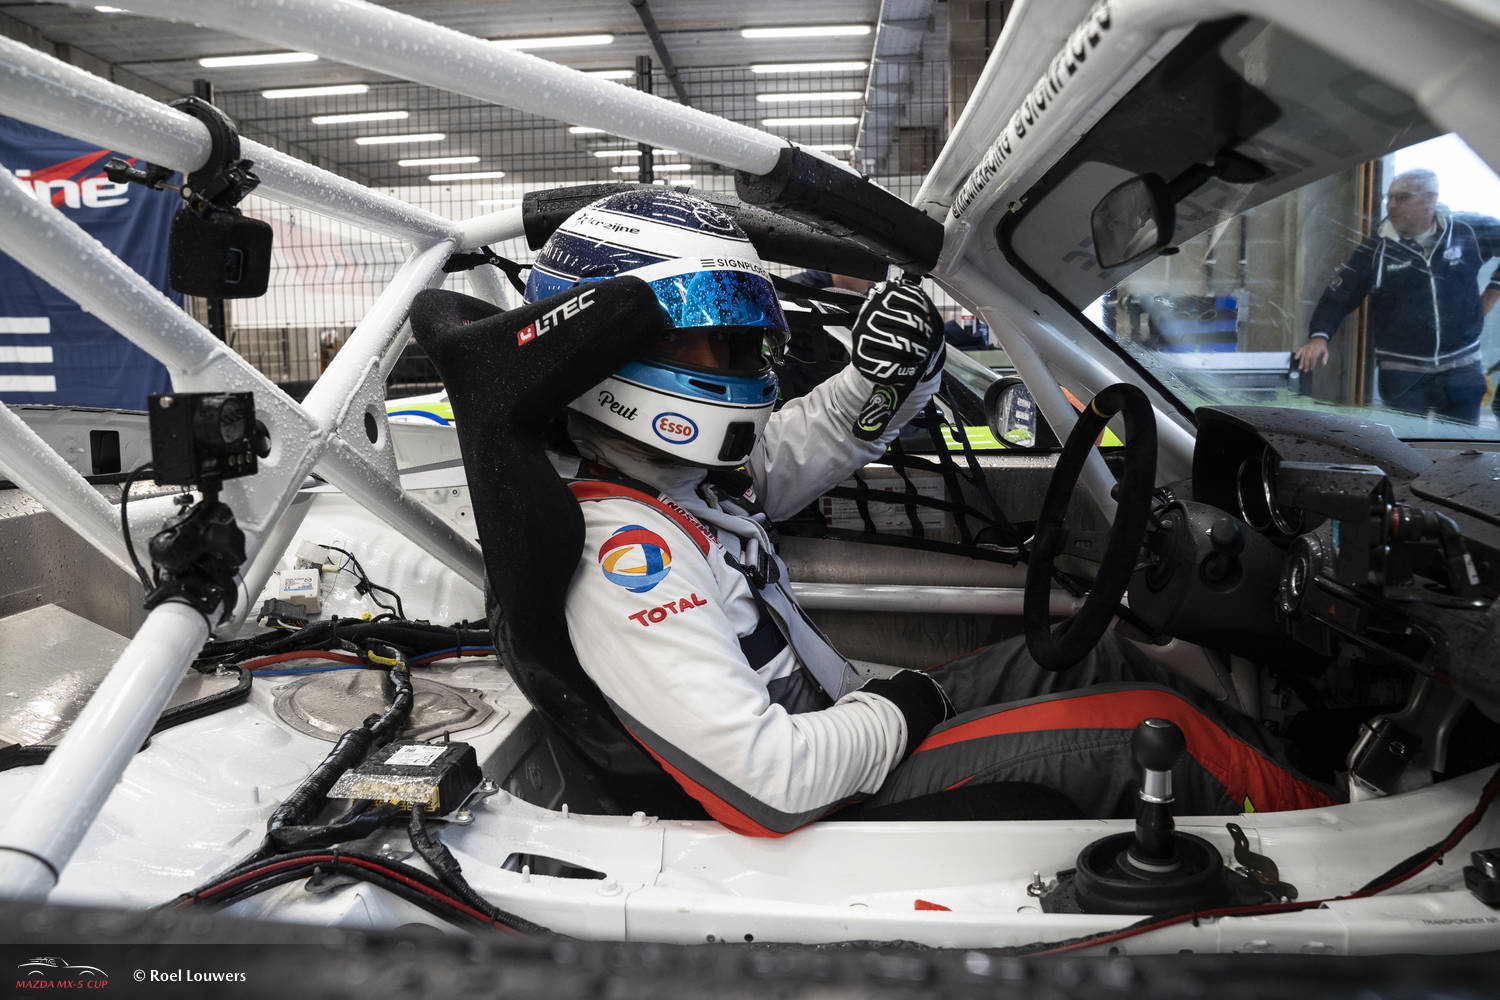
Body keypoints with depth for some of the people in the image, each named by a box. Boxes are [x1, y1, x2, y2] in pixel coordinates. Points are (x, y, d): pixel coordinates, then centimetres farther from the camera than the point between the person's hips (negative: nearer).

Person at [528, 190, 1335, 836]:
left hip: (837, 721, 9)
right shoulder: (621, 551, -30)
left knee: (1115, 666, 10)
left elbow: (795, 445, 16)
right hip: (825, 813, -9)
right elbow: (770, 783, -33)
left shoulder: (667, 467, -1)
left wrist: (883, 379, -6)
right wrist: (897, 711, -14)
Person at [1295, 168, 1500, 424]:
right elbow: (1338, 296, -5)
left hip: (1461, 369, 1)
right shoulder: (1376, 249, -3)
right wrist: (1319, 337, -22)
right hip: (1402, 374, -1)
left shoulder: (1469, 230, -1)